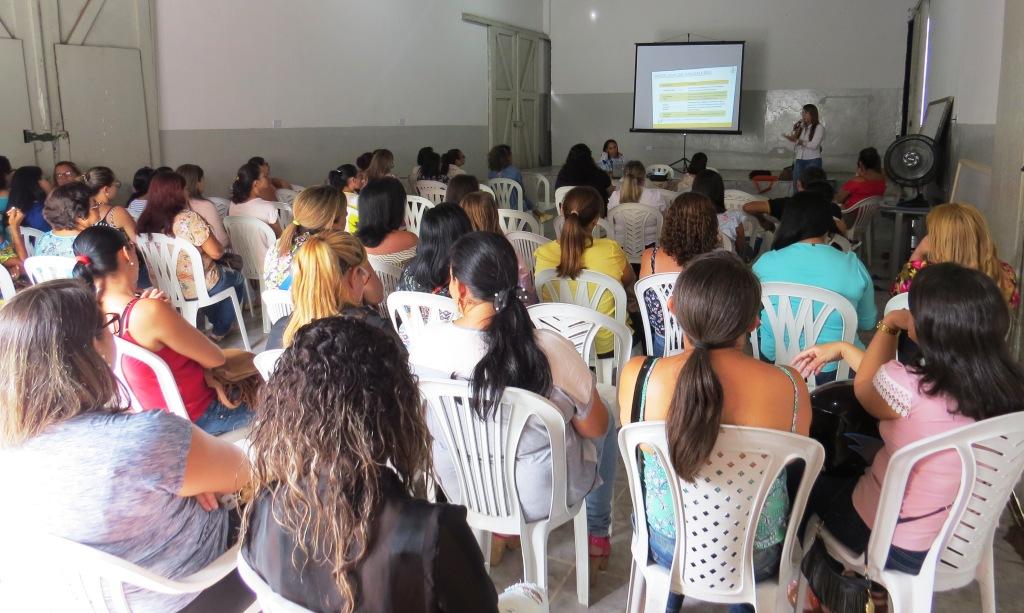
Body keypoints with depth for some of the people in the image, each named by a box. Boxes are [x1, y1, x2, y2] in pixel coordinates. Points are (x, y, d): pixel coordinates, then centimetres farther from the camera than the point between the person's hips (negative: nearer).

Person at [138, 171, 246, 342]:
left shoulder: (146, 221, -5)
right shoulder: (189, 218, -24)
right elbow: (216, 252, -21)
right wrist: (220, 246, 1)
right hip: (197, 287, -6)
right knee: (236, 278, 24)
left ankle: (216, 322, 41)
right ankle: (219, 332, 29)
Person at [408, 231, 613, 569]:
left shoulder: (422, 344, -23)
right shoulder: (550, 350, -31)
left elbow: (430, 420, -2)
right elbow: (595, 428, -14)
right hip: (541, 494, -3)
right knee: (609, 421, 26)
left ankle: (497, 529, 39)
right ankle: (597, 535, 41)